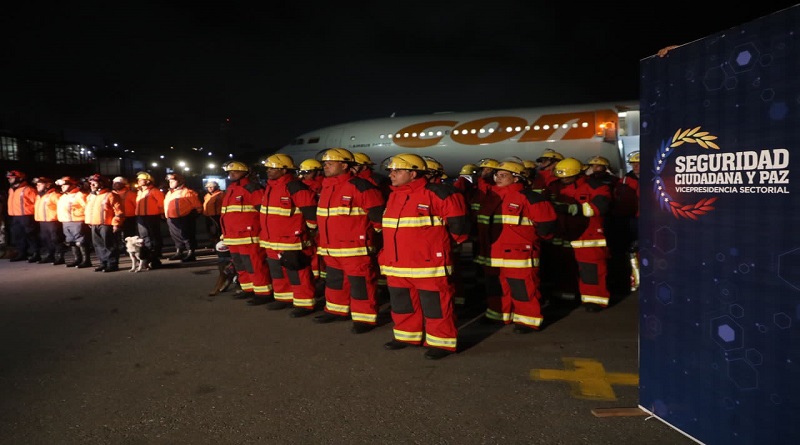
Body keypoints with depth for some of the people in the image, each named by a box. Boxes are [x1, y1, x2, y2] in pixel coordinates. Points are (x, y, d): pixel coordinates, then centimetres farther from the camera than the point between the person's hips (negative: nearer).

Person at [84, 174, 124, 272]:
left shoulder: (110, 195, -9)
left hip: (106, 225, -8)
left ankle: (112, 264, 1)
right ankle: (104, 263, 21)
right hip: (94, 226, 8)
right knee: (99, 246, 12)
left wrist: (116, 224, -17)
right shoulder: (90, 196, 17)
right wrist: (89, 222, 20)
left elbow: (119, 211, -13)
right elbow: (88, 210, 27)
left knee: (109, 246, -4)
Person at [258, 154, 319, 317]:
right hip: (272, 241, 10)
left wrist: (308, 229, -10)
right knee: (278, 272, 19)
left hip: (291, 242, -10)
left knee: (297, 274, -3)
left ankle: (304, 304, 5)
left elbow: (312, 210, -20)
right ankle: (284, 298, 33)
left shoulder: (295, 187, -18)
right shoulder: (270, 186, 13)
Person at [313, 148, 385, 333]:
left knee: (360, 284, -2)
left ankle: (365, 319, 7)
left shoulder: (360, 186, -16)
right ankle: (336, 310, 37)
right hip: (331, 248, 9)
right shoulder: (326, 187, 12)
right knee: (334, 281, 21)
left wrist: (370, 232, -5)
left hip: (355, 247, -9)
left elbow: (377, 212, -15)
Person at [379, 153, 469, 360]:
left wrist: (441, 243, 3)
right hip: (397, 265, 8)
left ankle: (442, 342, 14)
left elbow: (457, 223, -9)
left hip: (429, 264, -8)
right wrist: (387, 254, 22)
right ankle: (407, 335, 35)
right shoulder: (393, 196, 12)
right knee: (402, 304, 18)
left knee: (435, 305, 2)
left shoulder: (437, 193, -14)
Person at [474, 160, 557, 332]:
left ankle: (527, 320, 9)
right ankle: (499, 315, 32)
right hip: (493, 255, 8)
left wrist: (533, 236, -2)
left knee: (522, 289, -2)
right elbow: (483, 223, 24)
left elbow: (546, 220, -14)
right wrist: (483, 246, 21)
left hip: (518, 254, -8)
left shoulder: (527, 197, -13)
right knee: (497, 288, 18)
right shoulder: (491, 197, 11)